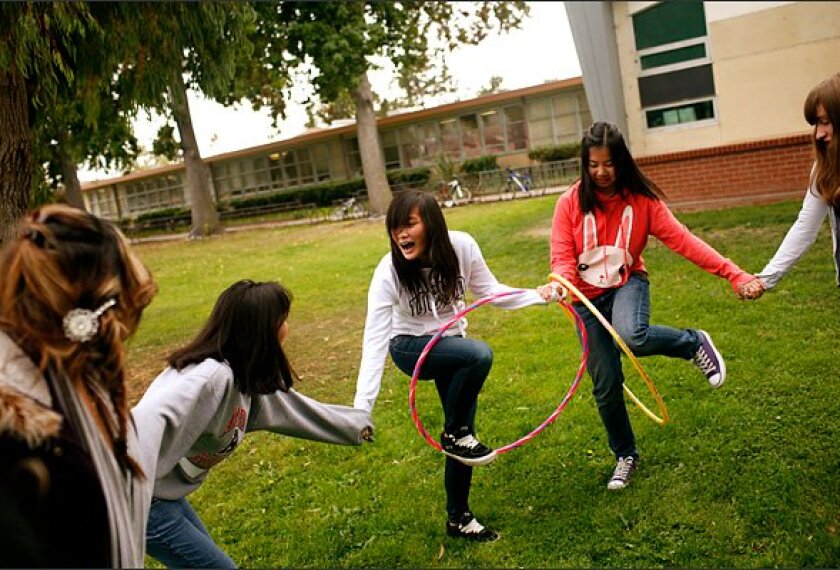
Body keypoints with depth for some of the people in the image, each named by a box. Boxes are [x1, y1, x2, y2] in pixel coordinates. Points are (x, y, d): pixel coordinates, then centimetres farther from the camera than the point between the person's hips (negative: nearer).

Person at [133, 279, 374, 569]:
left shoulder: (247, 379, 2)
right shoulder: (211, 376, -28)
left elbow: (290, 407, 16)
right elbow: (148, 418, -42)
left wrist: (356, 424, 27)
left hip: (166, 494, 9)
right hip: (143, 499, -9)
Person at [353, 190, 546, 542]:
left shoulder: (461, 246, -21)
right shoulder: (388, 273, -27)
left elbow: (489, 291, -4)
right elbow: (375, 341, -30)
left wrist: (538, 295, -18)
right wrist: (361, 407, -37)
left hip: (450, 344, 4)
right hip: (409, 347, -4)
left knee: (462, 433, 5)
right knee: (479, 354, -33)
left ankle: (459, 519, 26)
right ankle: (453, 434, -10)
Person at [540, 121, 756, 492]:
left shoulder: (641, 199, -12)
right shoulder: (570, 203, -12)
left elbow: (682, 240, -17)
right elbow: (563, 256, -14)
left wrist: (733, 274, -25)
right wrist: (559, 281, -37)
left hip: (627, 282, -1)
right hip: (587, 296, 1)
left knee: (633, 336, -36)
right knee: (605, 386, 4)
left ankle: (694, 343, -3)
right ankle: (625, 455, 30)